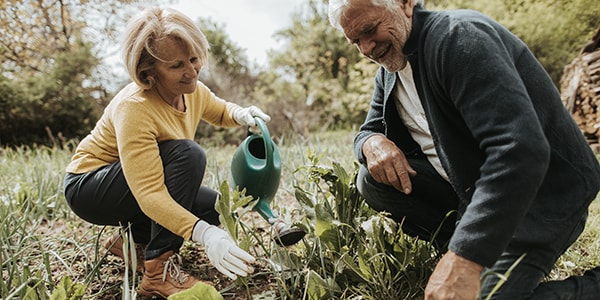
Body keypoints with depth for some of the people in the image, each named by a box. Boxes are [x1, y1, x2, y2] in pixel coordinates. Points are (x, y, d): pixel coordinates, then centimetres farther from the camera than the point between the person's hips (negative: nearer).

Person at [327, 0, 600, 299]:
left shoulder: (457, 36, -21)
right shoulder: (388, 70, 5)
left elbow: (520, 150, -32)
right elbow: (368, 129, 13)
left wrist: (464, 258, -38)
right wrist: (373, 142, -15)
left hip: (539, 193, -7)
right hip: (466, 186, 7)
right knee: (372, 180, -5)